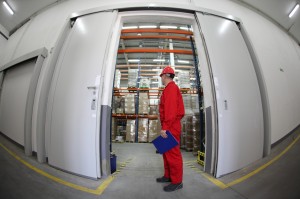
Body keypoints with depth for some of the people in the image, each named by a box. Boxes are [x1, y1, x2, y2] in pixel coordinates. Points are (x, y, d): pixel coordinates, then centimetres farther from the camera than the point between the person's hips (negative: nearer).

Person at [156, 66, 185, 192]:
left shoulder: (171, 88, -10)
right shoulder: (170, 89, 21)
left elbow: (170, 110, -21)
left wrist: (165, 127, -23)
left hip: (170, 127, -10)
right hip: (170, 126, 10)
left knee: (172, 153, -3)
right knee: (167, 152, 16)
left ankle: (177, 181, 9)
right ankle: (168, 176, 28)